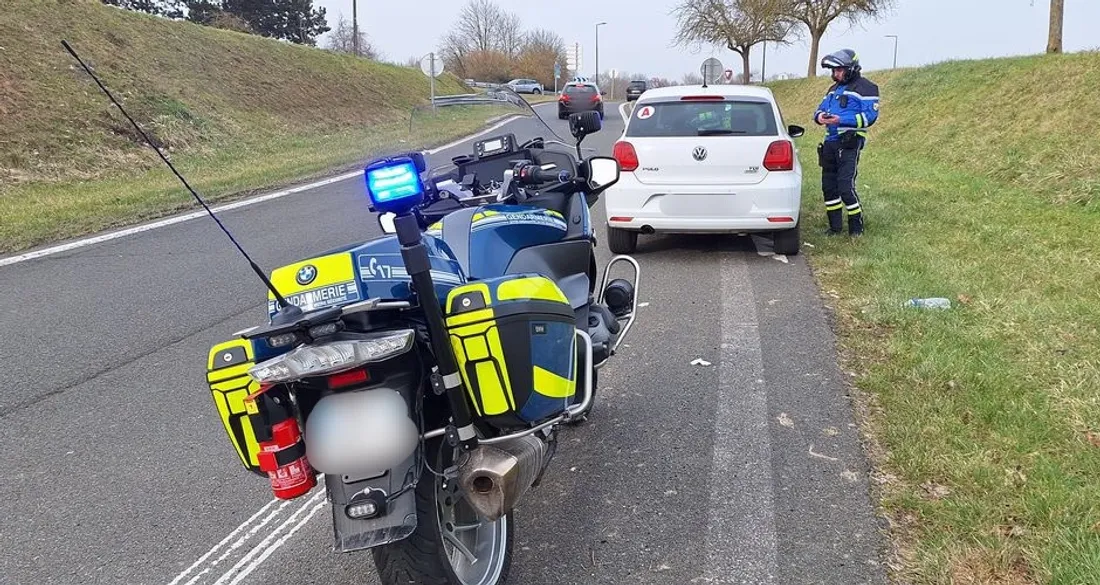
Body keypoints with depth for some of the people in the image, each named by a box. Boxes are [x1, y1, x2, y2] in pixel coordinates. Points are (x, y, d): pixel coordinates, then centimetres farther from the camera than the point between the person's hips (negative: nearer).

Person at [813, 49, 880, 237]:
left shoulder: (865, 88, -5)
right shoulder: (834, 88, 21)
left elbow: (870, 116, -14)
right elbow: (821, 107, 22)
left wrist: (841, 120, -22)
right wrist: (820, 116, -4)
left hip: (850, 143, -8)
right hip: (830, 142, 8)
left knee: (845, 187, -12)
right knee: (828, 186, 9)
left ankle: (856, 226, 2)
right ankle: (835, 226, 20)